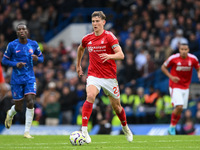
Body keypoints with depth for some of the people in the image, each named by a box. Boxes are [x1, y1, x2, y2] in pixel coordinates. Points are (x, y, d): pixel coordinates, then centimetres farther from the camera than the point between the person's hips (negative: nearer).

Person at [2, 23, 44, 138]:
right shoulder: (12, 45, -4)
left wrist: (37, 59, -10)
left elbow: (41, 58, 14)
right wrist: (15, 64, -17)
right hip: (17, 80, -1)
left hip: (30, 78, 1)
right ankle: (10, 114, 41)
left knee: (30, 103, -16)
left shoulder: (34, 44, 3)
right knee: (19, 107, 2)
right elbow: (4, 60, 1)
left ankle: (27, 132, -8)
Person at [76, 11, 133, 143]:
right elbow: (80, 49, 28)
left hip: (110, 77, -1)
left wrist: (109, 56, -36)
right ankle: (84, 129, -31)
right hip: (93, 75, 1)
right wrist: (78, 65, 32)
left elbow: (121, 55, -17)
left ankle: (125, 127, 40)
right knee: (90, 96, -28)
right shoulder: (87, 39, 4)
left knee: (116, 106, 10)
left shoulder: (109, 37, -9)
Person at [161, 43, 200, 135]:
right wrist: (171, 77, -14)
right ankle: (172, 126, -3)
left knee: (180, 110, 6)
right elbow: (163, 67, 0)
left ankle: (172, 128, 22)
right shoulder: (173, 58, -13)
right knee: (179, 106, -21)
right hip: (175, 86, -4)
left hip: (185, 87, 4)